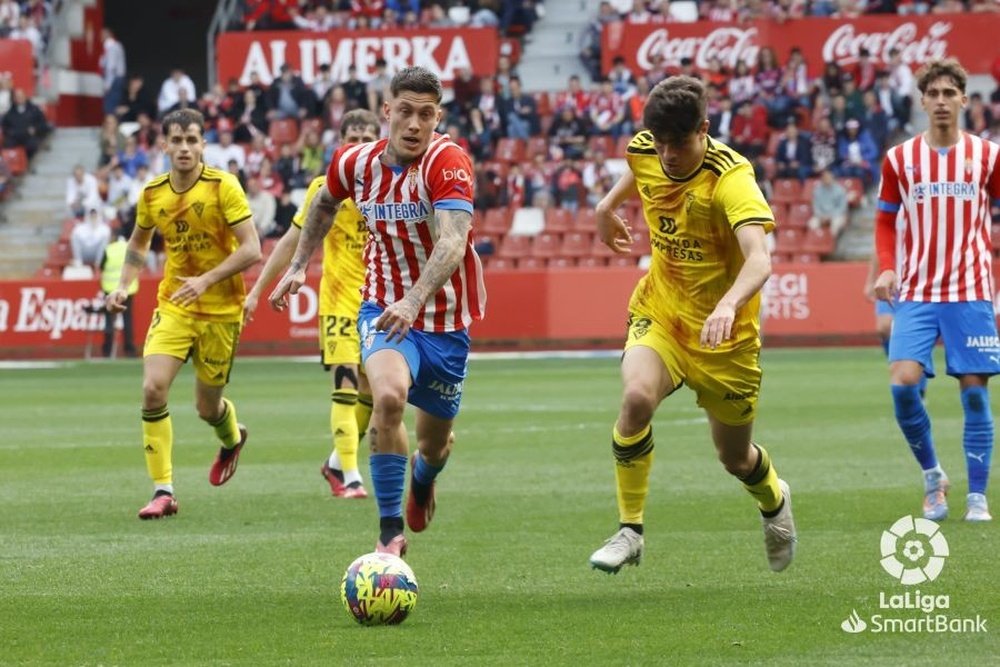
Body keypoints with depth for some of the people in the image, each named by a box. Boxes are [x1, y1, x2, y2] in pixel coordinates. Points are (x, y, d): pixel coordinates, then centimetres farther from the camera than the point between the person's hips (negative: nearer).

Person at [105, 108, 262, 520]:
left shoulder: (222, 187, -13)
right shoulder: (152, 193, 0)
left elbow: (251, 249, -17)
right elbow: (138, 243, 20)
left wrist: (206, 280, -27)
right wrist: (124, 285, 4)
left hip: (221, 309, -3)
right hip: (173, 307, 3)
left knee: (208, 408, 7)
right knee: (153, 388, -19)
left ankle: (232, 440, 46)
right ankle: (163, 490, -12)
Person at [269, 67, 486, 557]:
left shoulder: (447, 162, -22)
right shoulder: (355, 163, -8)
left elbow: (452, 242, -37)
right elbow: (325, 202, 18)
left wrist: (414, 300, -51)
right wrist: (299, 266, 14)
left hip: (445, 318, -1)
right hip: (383, 307, 1)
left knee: (435, 441, 14)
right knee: (388, 396, -30)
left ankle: (422, 480, 54)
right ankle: (390, 532, -21)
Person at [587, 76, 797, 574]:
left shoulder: (730, 178, -27)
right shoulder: (643, 151, -10)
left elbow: (758, 260, -42)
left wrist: (728, 306, -58)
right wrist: (608, 205, 26)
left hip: (724, 333, -3)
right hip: (660, 313, 3)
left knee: (736, 458, 12)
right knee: (636, 396, -30)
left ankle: (774, 501, 50)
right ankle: (629, 530, -17)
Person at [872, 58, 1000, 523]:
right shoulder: (899, 159, 5)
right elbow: (886, 219, 14)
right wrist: (887, 269, -2)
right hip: (916, 292, 1)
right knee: (903, 383, -15)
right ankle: (932, 476, 8)